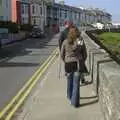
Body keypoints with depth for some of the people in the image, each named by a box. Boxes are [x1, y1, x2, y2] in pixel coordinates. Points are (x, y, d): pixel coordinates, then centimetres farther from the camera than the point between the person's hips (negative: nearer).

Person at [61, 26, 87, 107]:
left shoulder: (65, 42, -5)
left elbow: (62, 54, 2)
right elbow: (84, 54, 2)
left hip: (68, 64, 1)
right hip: (78, 64, -1)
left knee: (69, 80, 22)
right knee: (76, 83, 2)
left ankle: (70, 96, 40)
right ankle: (75, 102, 2)